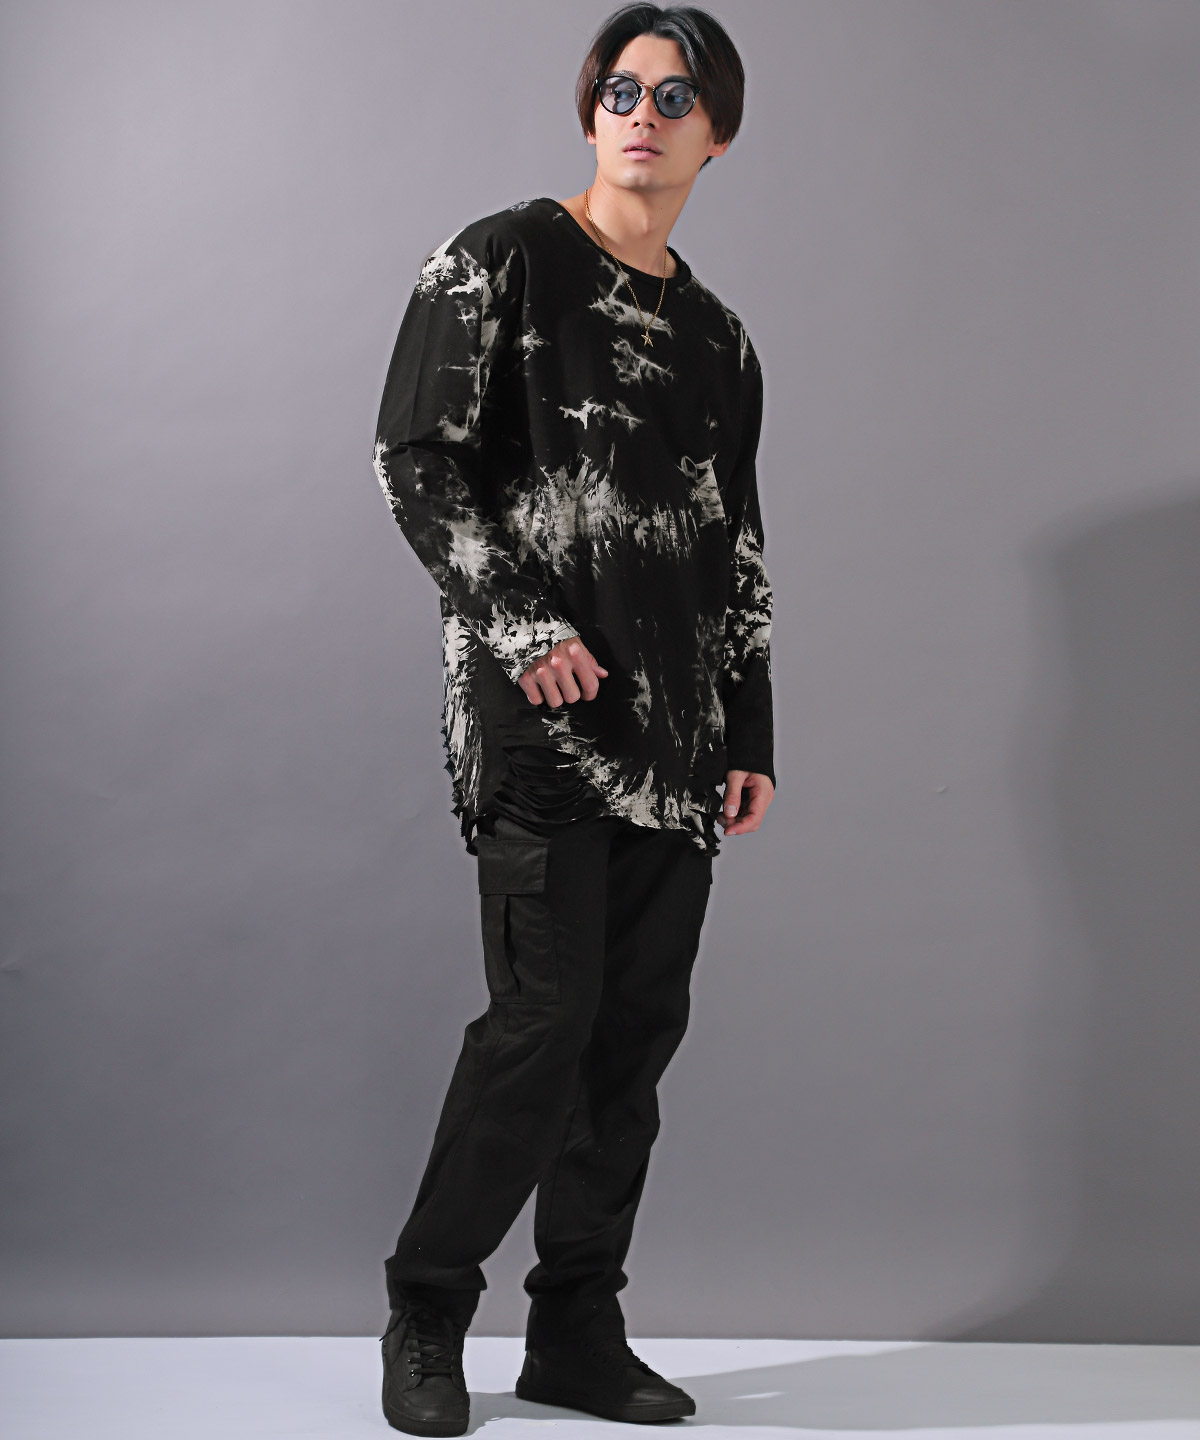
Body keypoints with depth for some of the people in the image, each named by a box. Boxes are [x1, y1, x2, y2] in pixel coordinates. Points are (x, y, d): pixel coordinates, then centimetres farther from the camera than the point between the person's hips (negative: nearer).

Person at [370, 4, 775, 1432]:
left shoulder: (717, 337, 18)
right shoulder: (501, 262, 2)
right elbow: (414, 458, -5)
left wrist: (750, 735, 14)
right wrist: (521, 626, -14)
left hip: (675, 729, 6)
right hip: (540, 704, -6)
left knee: (641, 1023, 5)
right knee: (548, 1015, -10)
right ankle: (426, 1315, 7)